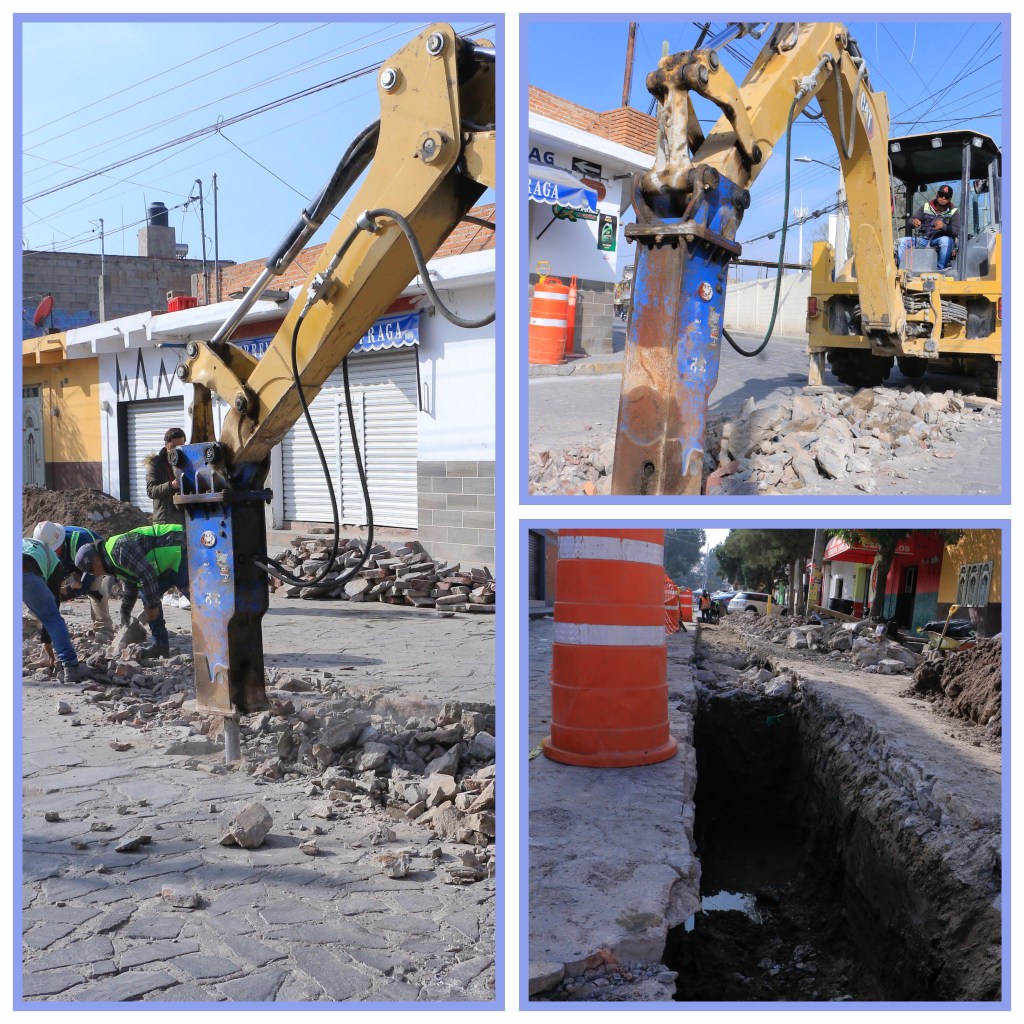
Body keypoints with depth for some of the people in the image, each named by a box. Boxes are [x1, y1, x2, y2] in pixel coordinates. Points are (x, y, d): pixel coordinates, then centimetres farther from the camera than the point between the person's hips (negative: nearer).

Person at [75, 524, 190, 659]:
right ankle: (161, 646, 8)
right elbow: (130, 588, 30)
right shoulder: (115, 559, 16)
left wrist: (152, 606, -15)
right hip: (169, 563, 10)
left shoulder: (119, 549, -19)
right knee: (148, 596, 9)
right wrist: (125, 617, 36)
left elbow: (147, 574, -25)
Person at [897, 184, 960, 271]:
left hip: (939, 241, -3)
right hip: (923, 239, 3)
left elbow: (957, 231, -13)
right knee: (902, 241, -17)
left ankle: (941, 269, -27)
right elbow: (911, 220, 0)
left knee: (946, 240, -36)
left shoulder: (953, 212, -1)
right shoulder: (925, 207, 8)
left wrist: (944, 227, -34)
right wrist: (913, 222, -27)